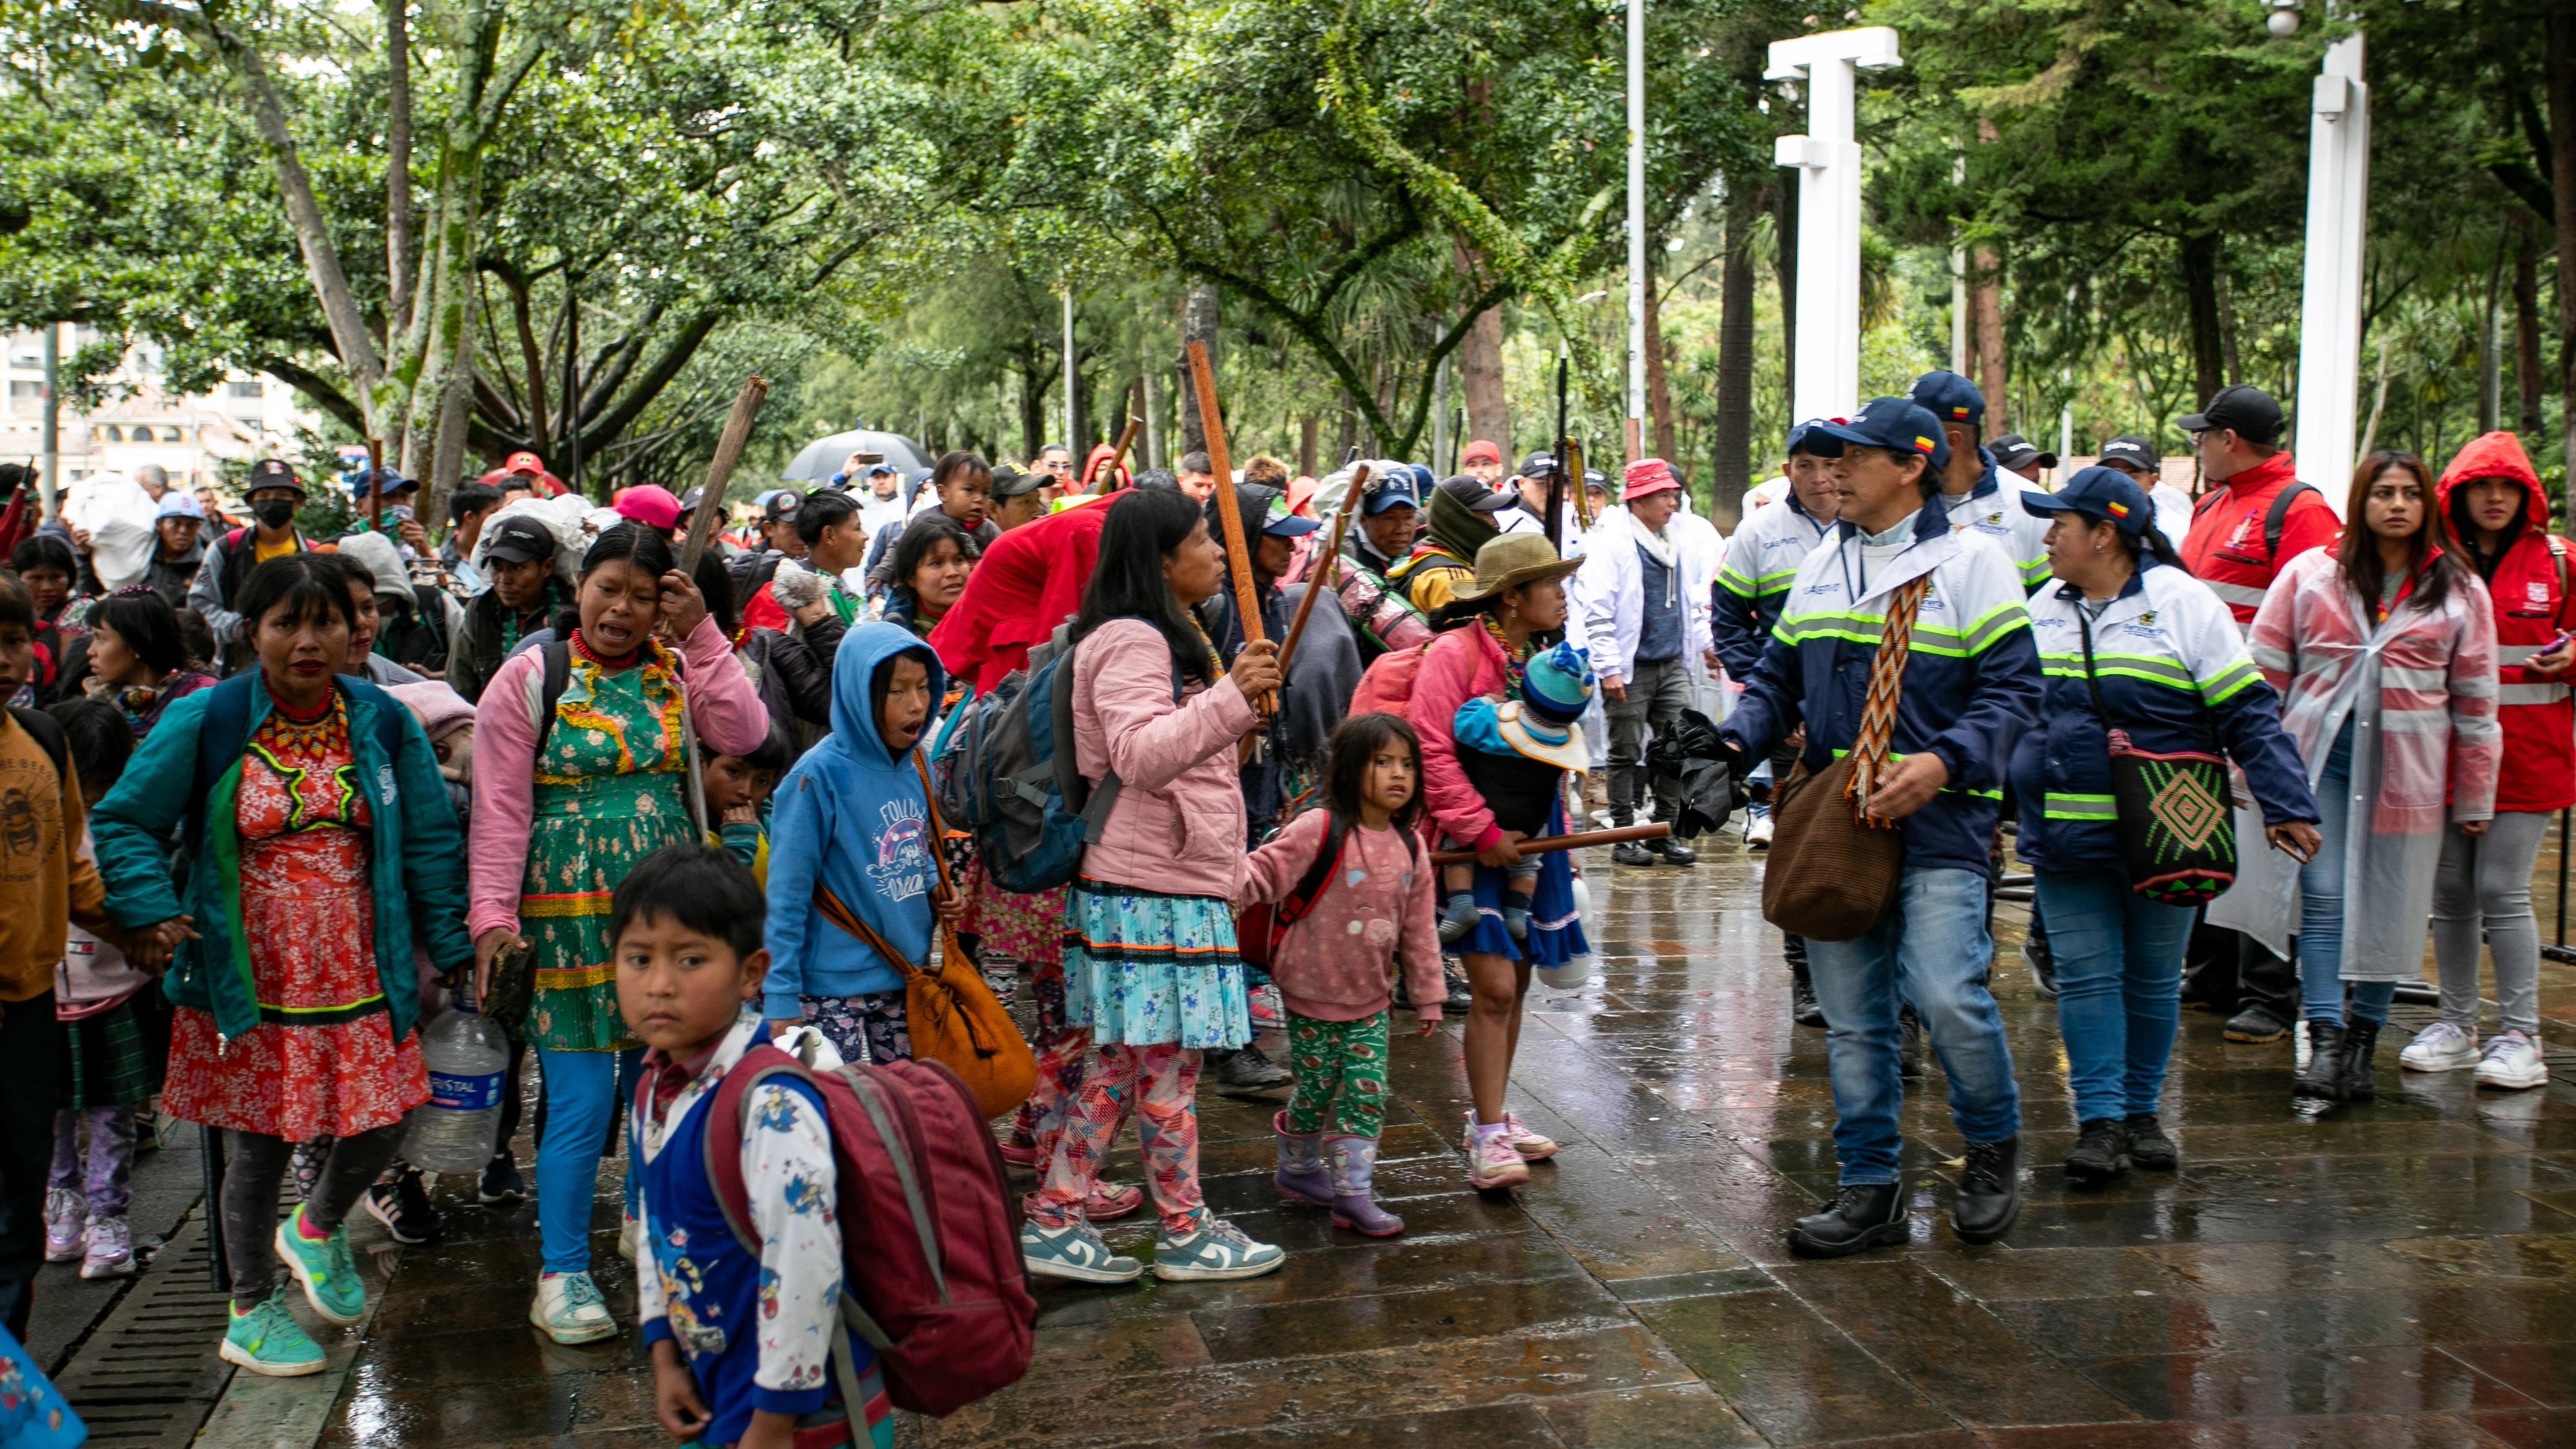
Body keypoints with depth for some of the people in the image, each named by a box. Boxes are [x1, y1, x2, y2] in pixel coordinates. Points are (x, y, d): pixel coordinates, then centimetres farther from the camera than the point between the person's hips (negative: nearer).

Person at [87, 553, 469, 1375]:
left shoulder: (383, 722, 0)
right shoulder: (205, 722, -7)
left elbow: (430, 841, 7)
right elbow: (123, 822, 1)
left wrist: (446, 950, 8)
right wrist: (155, 909, -13)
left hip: (360, 975, 3)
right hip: (251, 982, -3)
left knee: (380, 1126, 4)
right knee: (258, 1145, 5)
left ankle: (318, 1231, 39)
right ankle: (251, 1314, 27)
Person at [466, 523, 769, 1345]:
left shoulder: (678, 671, 9)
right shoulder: (530, 677, 0)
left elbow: (745, 736, -9)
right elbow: (500, 808, -3)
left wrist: (702, 635, -7)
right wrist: (494, 914, -10)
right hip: (568, 920, -3)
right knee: (581, 1104, -4)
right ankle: (563, 1277, 8)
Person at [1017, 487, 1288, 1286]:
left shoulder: (1162, 637, 21)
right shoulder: (1128, 642, -14)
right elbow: (1142, 756, -28)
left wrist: (1237, 710, 27)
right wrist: (1231, 695, -35)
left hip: (1169, 883, 11)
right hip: (1152, 891, -11)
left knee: (1121, 1061, 12)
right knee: (1168, 1063, -1)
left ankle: (1054, 1221, 15)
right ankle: (1184, 1231, 10)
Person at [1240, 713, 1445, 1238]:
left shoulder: (1409, 847, 2)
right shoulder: (1320, 830, -15)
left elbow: (1418, 929, 9)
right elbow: (1267, 871, -18)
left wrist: (1428, 996, 12)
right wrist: (1227, 889, -38)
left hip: (1369, 1000, 5)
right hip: (1313, 995, -4)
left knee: (1367, 1094, 1)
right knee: (1315, 1092, 6)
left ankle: (1352, 1191, 9)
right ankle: (1299, 1166, 31)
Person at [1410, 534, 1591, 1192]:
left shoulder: (1540, 657, 11)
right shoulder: (1455, 652, -13)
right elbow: (1433, 751, -17)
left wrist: (1559, 834, 14)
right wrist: (1481, 831, -17)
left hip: (1528, 839, 7)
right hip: (1475, 844, -7)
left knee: (1514, 986, 13)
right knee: (1494, 988, -11)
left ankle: (1492, 1116, 26)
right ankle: (1487, 1139, -5)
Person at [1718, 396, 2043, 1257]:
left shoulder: (1971, 562, -2)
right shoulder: (1820, 567, 16)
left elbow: (2013, 689, -7)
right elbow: (1779, 678, 21)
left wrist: (1944, 763, -21)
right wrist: (1735, 745, 2)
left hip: (1939, 828, -6)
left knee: (1947, 996, -16)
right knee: (1852, 1018, 8)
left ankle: (1993, 1152, 10)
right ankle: (1869, 1191, 18)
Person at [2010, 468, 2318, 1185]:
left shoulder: (2182, 603, -6)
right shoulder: (2041, 611, 8)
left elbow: (2248, 714, -7)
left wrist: (2286, 805, -13)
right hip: (2066, 837, 3)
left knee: (2154, 977, 9)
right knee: (2086, 975, -1)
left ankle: (2141, 1110, 21)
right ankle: (2100, 1118, 3)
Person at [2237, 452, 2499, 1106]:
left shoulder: (2461, 591, 6)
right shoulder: (2310, 573, 5)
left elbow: (2476, 702, 8)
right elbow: (2265, 670, 7)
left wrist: (2474, 799, 8)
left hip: (2409, 767, 1)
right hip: (2322, 755, 0)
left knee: (2390, 907, 4)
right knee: (2324, 898, -9)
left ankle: (2363, 1040, 14)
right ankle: (2326, 1041, -10)